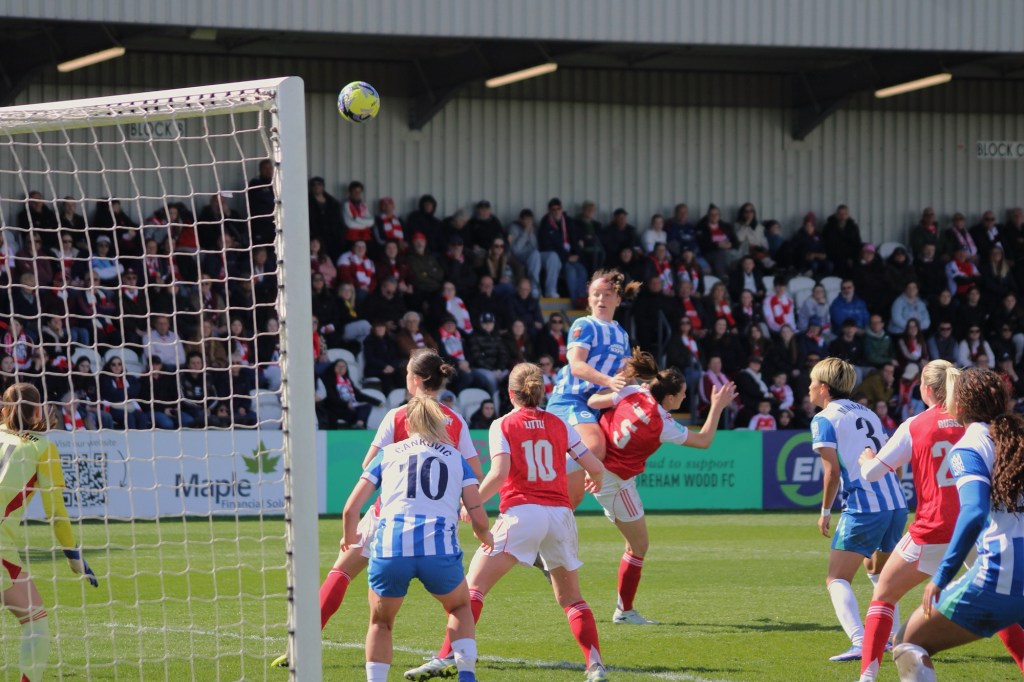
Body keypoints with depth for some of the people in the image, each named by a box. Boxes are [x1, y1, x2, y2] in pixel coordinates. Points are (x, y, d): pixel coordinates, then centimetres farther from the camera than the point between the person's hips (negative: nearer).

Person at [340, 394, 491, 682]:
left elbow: (351, 508, 13)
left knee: (381, 623, 23)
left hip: (390, 548, 0)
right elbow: (478, 517, 11)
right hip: (439, 548, 0)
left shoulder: (388, 454, 20)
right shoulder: (455, 457, 20)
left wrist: (351, 538, 34)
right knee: (460, 607, 29)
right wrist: (485, 537, 34)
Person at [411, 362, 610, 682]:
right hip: (560, 512, 4)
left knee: (473, 584, -3)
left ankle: (447, 656, -17)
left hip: (521, 513, -4)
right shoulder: (558, 424, 12)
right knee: (571, 598, 15)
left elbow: (499, 473, -12)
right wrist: (595, 481, 34)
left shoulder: (503, 425, 3)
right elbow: (595, 467, 11)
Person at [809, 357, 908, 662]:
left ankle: (859, 642, -23)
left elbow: (832, 469, -10)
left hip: (863, 509, -7)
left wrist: (825, 511, -1)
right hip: (897, 505, 7)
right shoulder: (868, 413, 19)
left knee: (837, 579, -4)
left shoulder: (825, 419, -2)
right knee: (881, 571, 27)